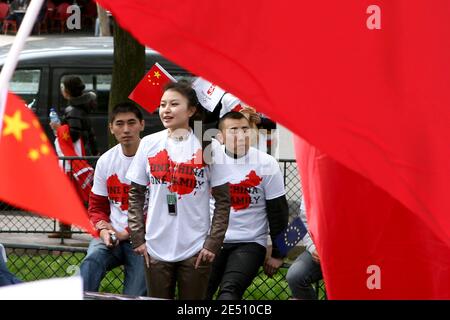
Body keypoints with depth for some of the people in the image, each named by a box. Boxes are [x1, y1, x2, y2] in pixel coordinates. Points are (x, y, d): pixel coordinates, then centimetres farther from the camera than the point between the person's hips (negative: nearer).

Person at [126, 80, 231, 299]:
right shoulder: (149, 144, 4)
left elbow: (223, 200, 0)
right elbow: (135, 195, 9)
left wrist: (213, 243, -7)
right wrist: (138, 238, 1)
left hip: (196, 250, -2)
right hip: (156, 248, 2)